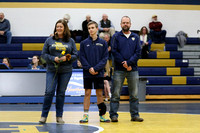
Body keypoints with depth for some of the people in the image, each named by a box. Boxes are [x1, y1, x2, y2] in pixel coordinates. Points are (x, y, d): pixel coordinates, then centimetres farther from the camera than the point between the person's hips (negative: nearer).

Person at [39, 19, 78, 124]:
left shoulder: (70, 41, 7)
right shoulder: (49, 40, 5)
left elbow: (75, 55, 6)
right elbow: (44, 54, 4)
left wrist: (67, 58, -13)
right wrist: (53, 58, -13)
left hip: (66, 71, 1)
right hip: (52, 70, -1)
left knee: (61, 93, 6)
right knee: (49, 92, -8)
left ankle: (59, 116, 14)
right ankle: (44, 115, 3)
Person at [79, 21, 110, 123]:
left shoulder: (103, 43, 5)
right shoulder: (84, 43, 5)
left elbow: (105, 58, -1)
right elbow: (82, 58, 0)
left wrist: (96, 68, -13)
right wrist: (89, 68, -13)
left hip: (99, 73, 0)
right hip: (87, 73, 0)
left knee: (99, 94, 4)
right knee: (87, 93, 2)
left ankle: (102, 115, 11)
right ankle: (85, 115, 4)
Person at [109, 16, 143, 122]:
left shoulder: (135, 37, 10)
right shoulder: (116, 37, 4)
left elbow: (138, 52, 2)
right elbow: (114, 52, -4)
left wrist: (129, 63, -12)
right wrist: (123, 63, -13)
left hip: (133, 69, 2)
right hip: (119, 70, -2)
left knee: (134, 94, 6)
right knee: (116, 94, -2)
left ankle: (135, 115, 13)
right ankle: (113, 115, 2)